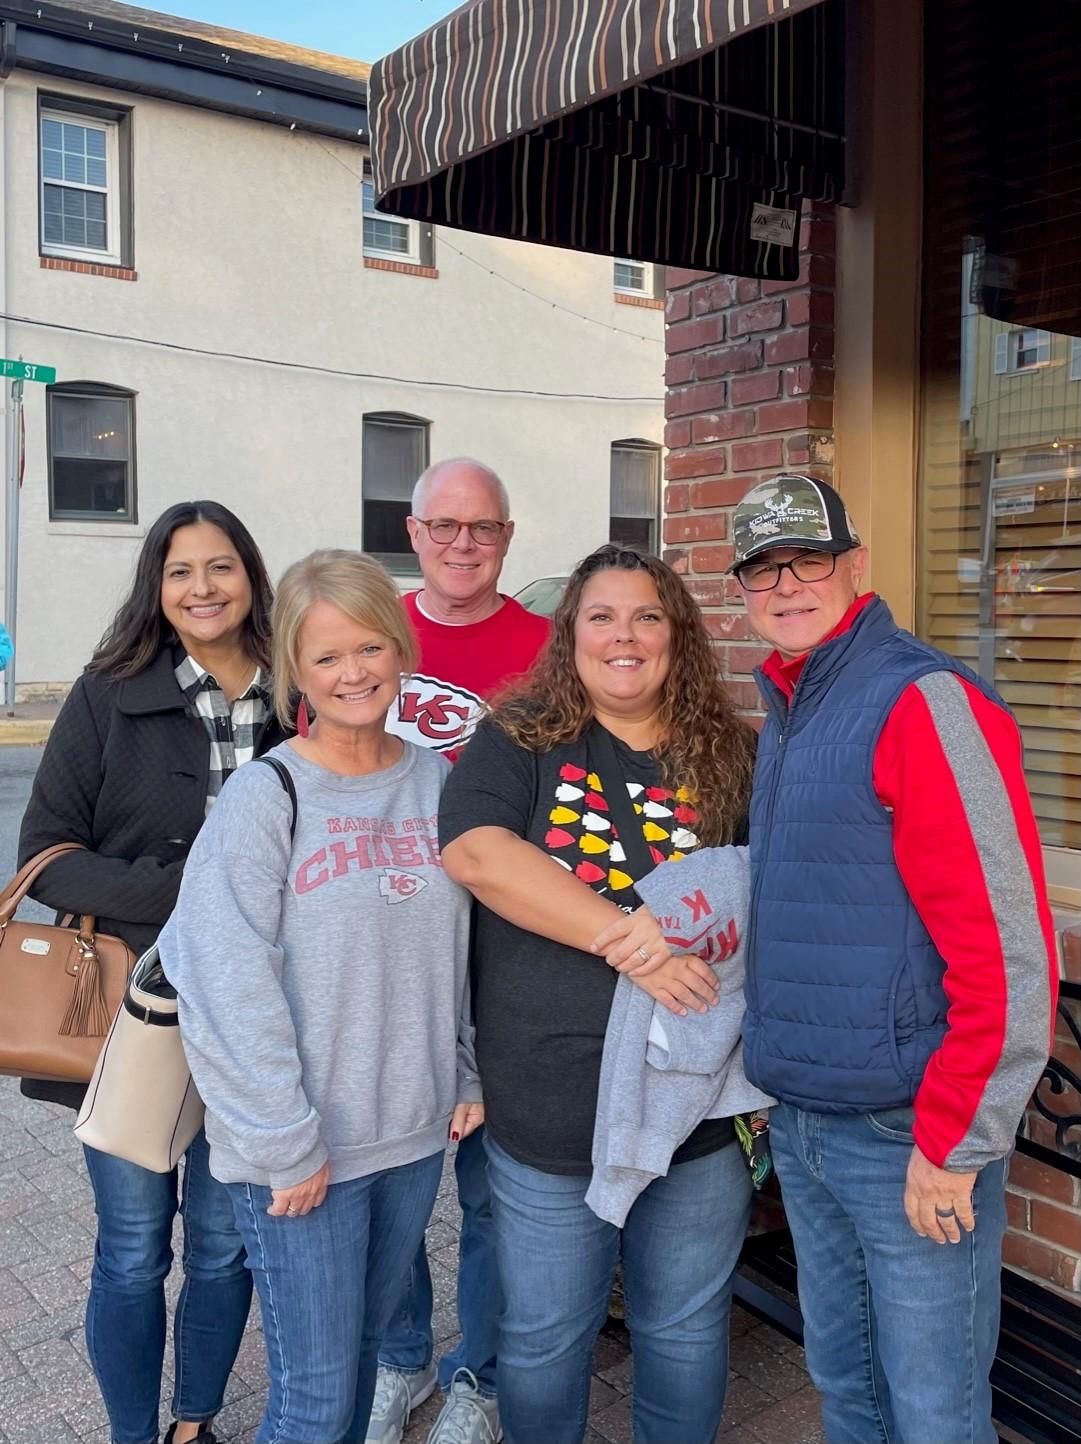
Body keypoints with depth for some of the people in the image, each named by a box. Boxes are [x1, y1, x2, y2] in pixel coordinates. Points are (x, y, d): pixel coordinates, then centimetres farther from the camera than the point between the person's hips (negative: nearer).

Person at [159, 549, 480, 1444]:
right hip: (302, 1153, -4)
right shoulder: (266, 799, -13)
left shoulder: (439, 781, 2)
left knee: (364, 1349, 21)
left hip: (414, 1137, 5)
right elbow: (226, 986, -16)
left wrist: (470, 1076, 7)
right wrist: (284, 1144, -16)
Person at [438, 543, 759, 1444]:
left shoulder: (735, 758, 1)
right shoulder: (520, 743, -4)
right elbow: (475, 853, -19)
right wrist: (627, 936, -24)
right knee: (544, 1337, 17)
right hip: (546, 1116, -1)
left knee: (686, 1328, 21)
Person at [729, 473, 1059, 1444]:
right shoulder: (783, 715, 10)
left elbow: (1008, 951, -20)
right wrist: (778, 1075, 14)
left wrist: (954, 1145, -17)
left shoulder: (926, 703, -17)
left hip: (910, 1141, -7)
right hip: (802, 1126, 7)